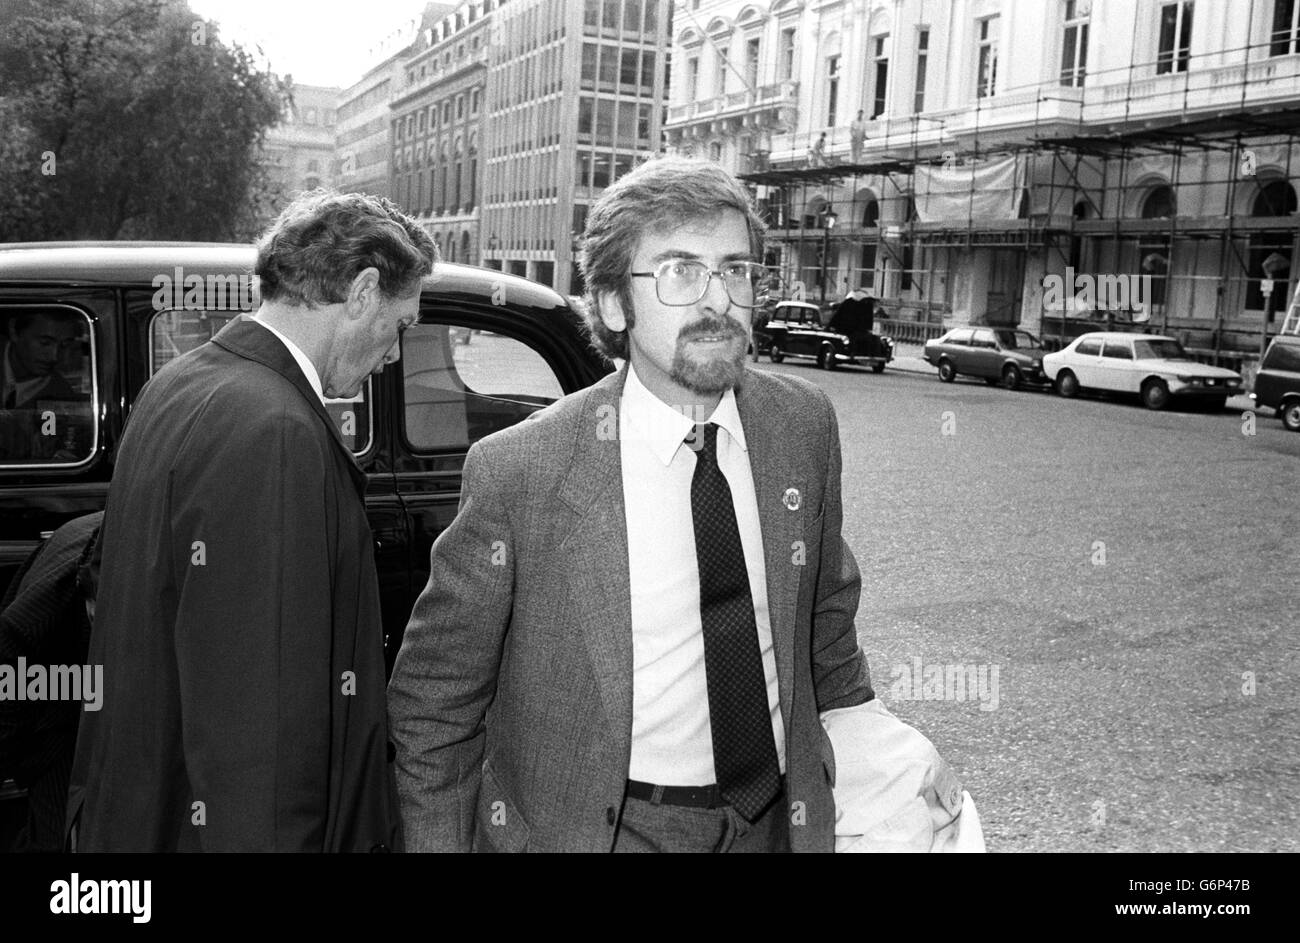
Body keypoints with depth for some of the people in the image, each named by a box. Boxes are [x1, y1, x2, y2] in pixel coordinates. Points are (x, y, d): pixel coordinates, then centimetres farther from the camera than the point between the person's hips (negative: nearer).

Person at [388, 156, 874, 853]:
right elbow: (432, 705, -9)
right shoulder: (519, 470, -20)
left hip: (781, 819, 4)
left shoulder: (804, 425, -7)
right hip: (590, 827, -3)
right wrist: (441, 842, -9)